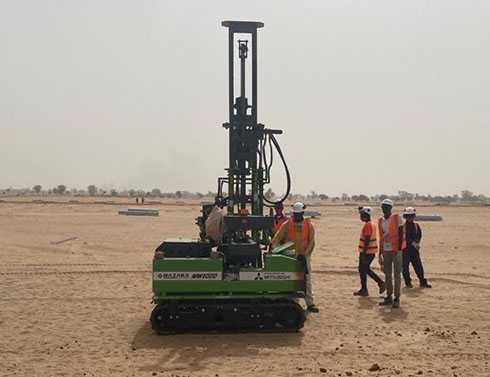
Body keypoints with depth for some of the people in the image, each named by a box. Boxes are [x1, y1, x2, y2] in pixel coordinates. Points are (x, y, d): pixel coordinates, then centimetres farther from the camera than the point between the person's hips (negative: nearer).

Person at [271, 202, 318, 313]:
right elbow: (278, 237, -9)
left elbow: (311, 242, -4)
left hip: (304, 257, 0)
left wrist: (305, 254, -16)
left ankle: (310, 304, 7)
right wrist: (273, 247, -25)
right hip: (290, 256, 0)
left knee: (307, 281, 2)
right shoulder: (287, 224, -3)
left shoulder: (308, 225, -1)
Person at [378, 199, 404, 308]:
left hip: (396, 250, -5)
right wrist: (380, 254, 14)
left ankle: (397, 298, 2)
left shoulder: (396, 218, -5)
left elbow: (401, 234, -8)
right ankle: (389, 297, 18)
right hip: (385, 251, 6)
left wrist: (399, 250, -14)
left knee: (397, 275, -2)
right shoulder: (380, 220, 11)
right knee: (387, 275, 9)